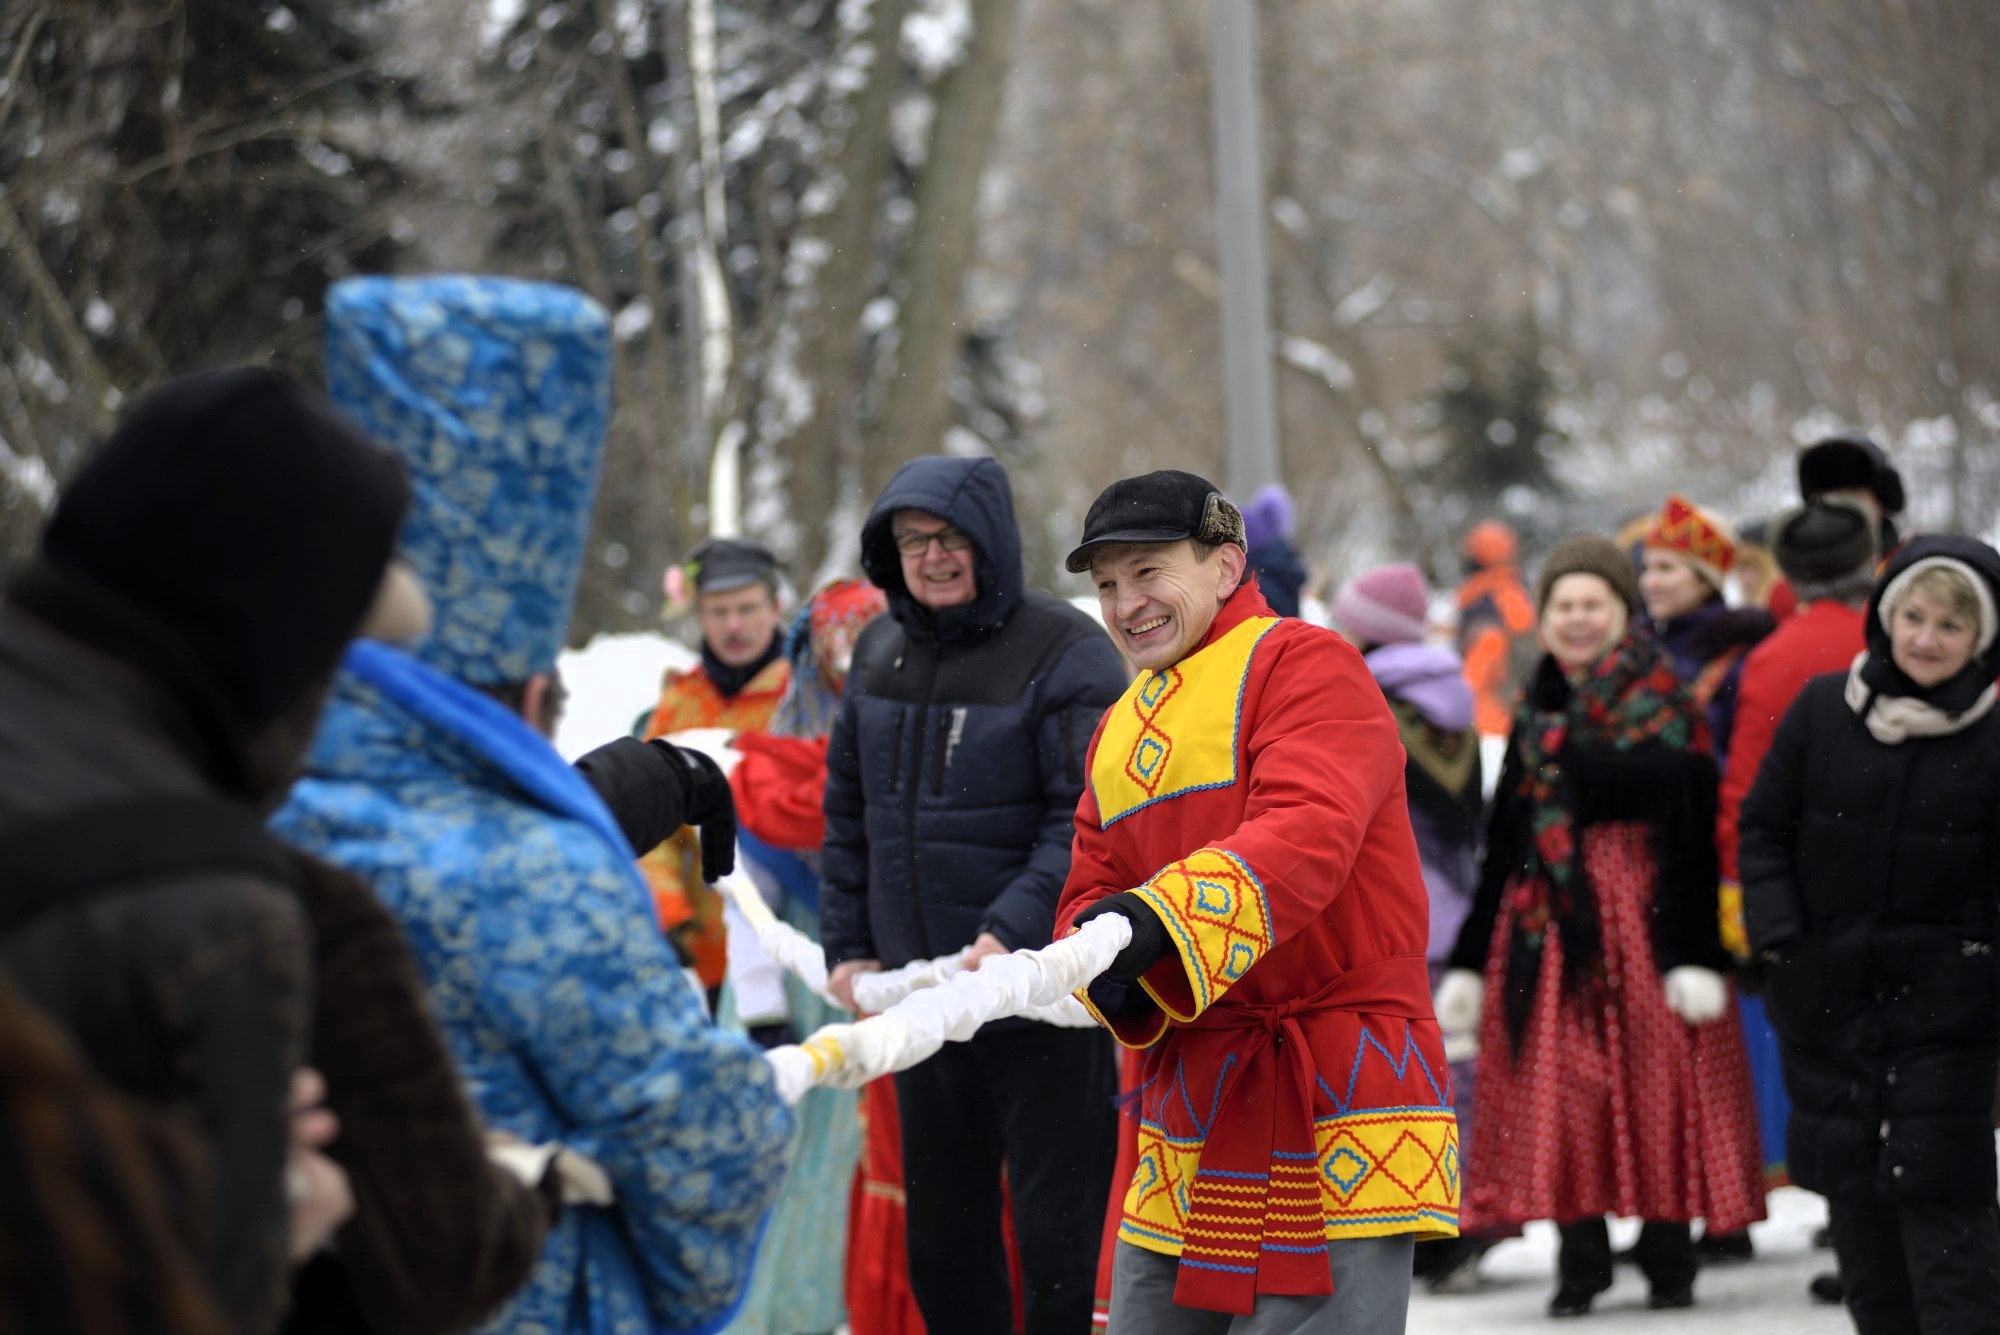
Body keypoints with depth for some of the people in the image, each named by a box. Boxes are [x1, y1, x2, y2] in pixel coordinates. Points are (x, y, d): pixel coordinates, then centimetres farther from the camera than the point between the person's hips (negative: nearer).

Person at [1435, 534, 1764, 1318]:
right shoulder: (1538, 711, 14)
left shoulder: (1663, 704, -3)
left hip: (1644, 916, -5)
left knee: (1658, 1079, -3)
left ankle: (1669, 1259, 7)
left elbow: (1692, 833, -10)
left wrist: (1694, 951, -18)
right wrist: (1471, 961, 14)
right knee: (1558, 1089, 0)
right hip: (1551, 925, 5)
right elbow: (1505, 843, 17)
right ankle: (1580, 1263, 6)